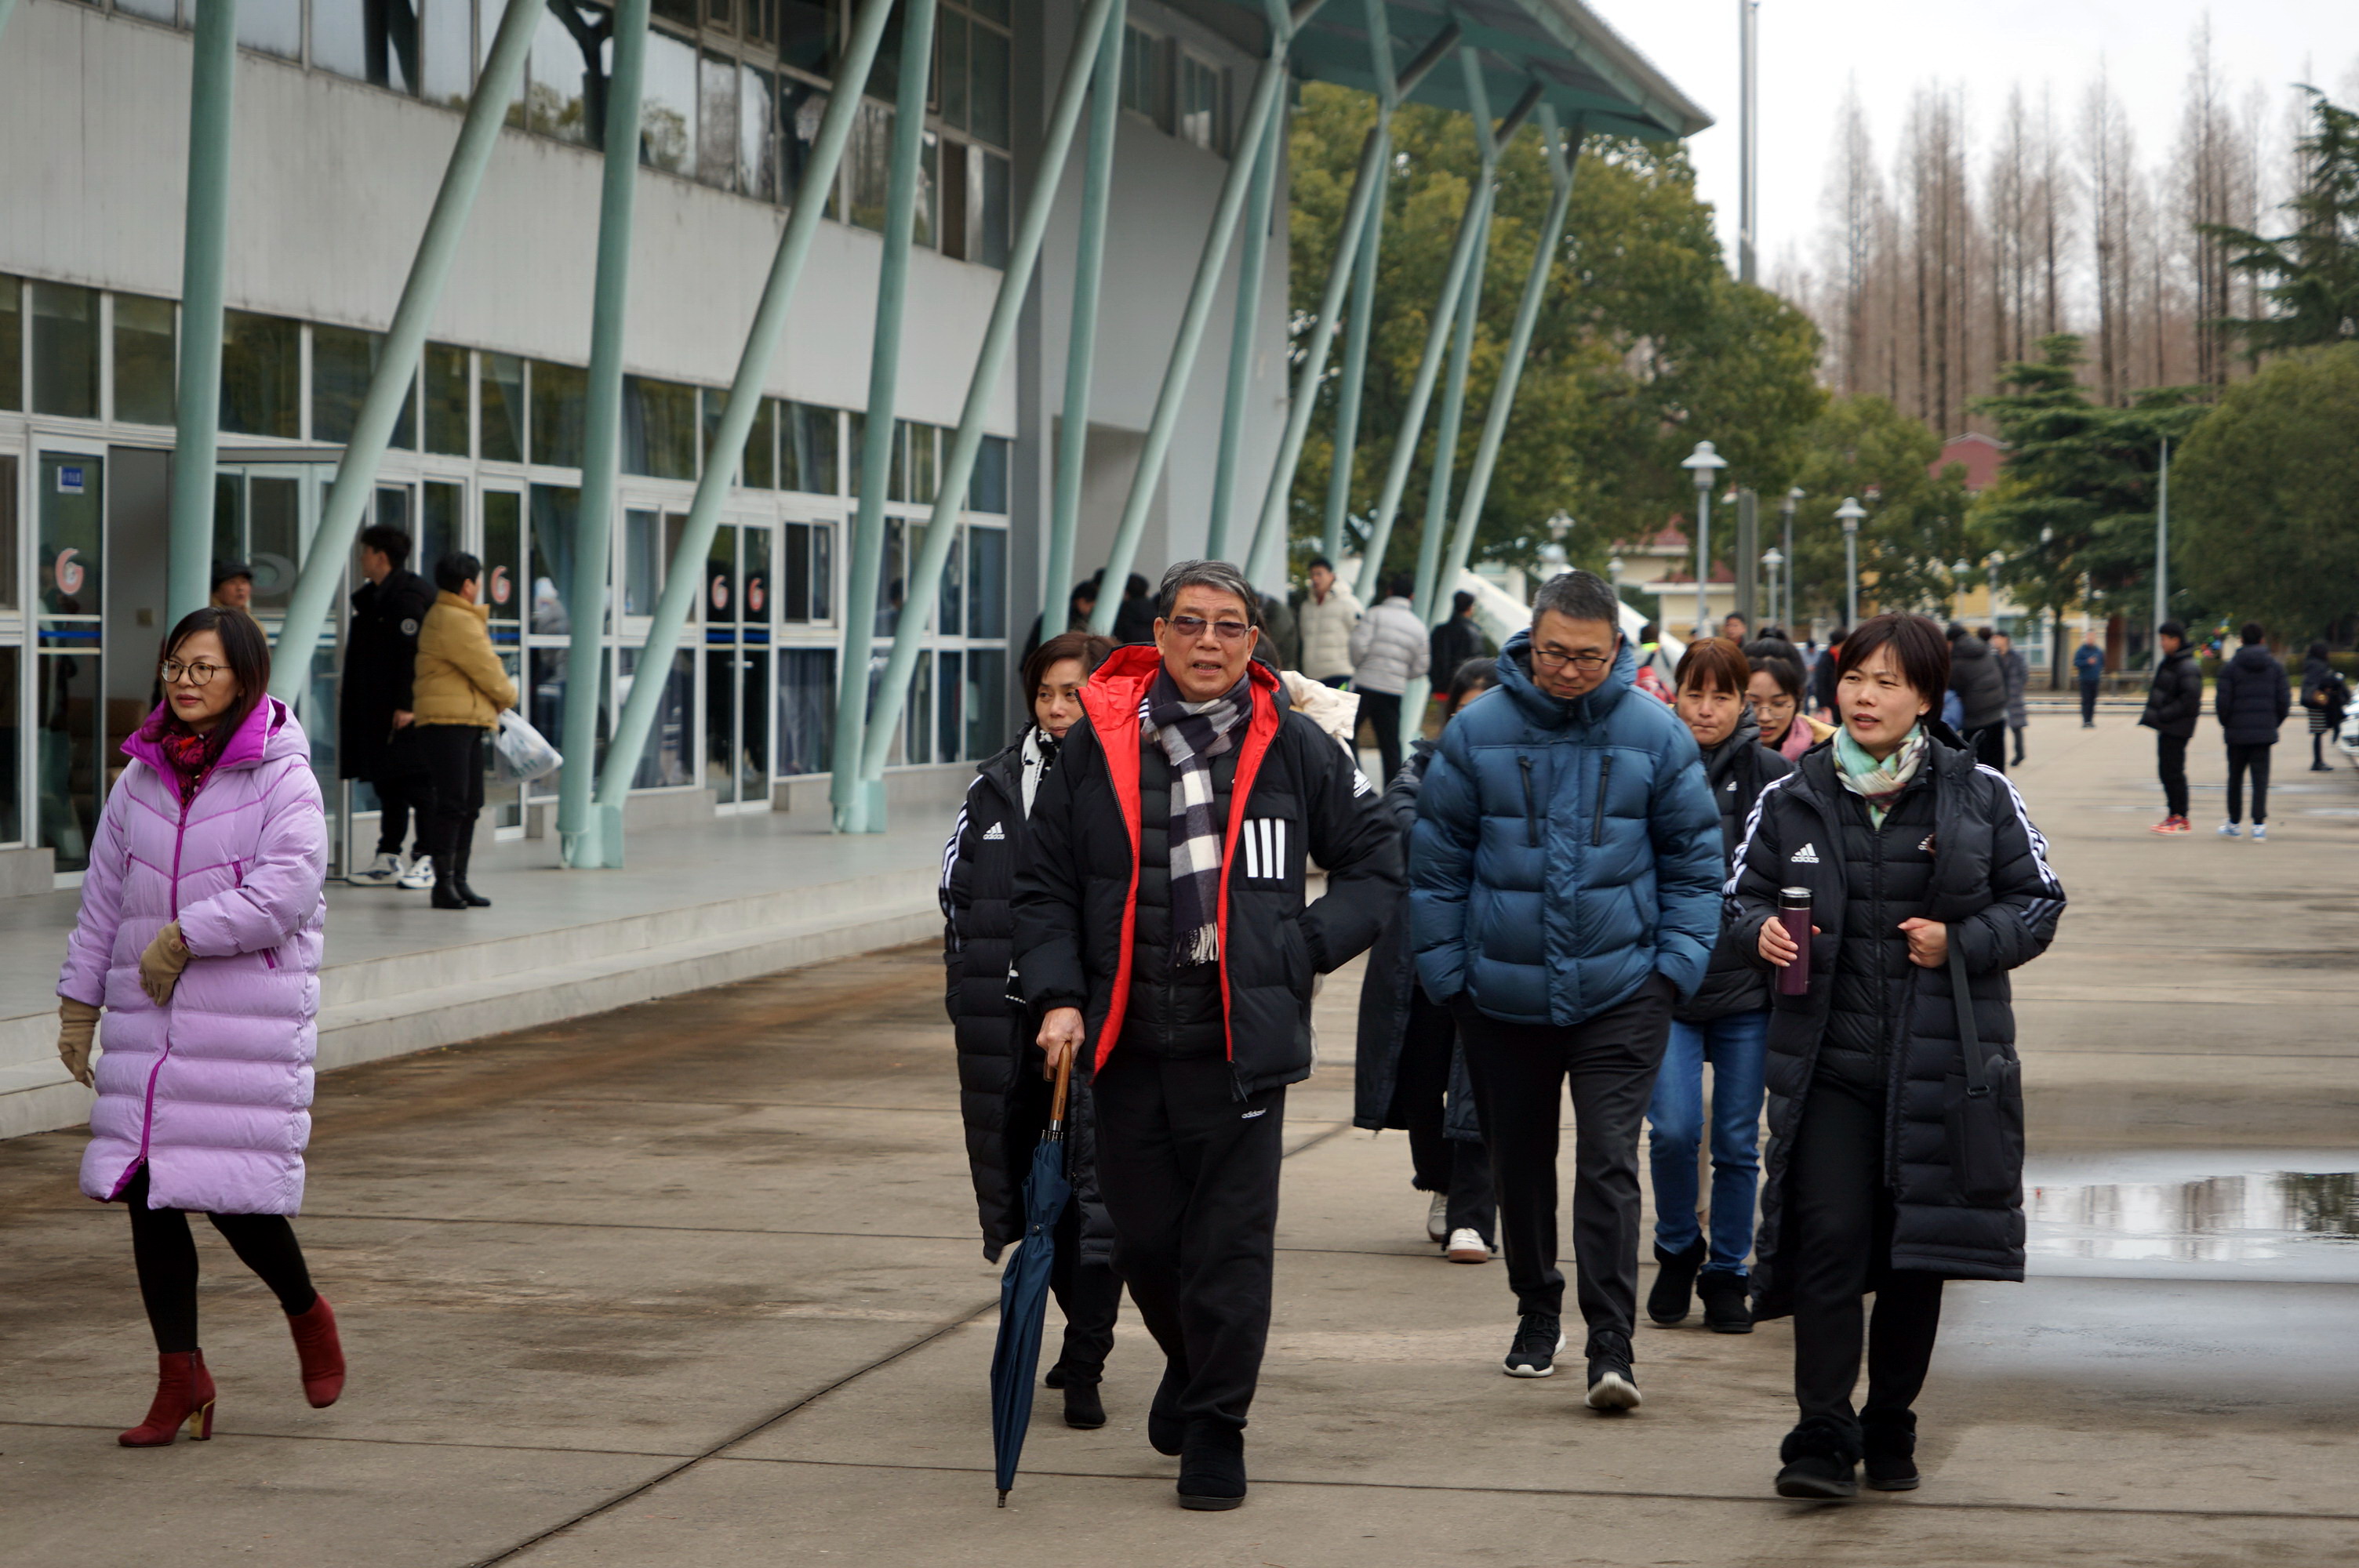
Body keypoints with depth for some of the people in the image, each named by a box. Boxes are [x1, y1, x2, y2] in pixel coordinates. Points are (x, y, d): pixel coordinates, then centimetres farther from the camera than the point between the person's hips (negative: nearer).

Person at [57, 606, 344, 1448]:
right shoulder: (141, 779, 10)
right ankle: (181, 1380, 9)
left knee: (233, 1194, -7)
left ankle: (307, 1313, 24)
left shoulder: (283, 778, -6)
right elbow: (103, 898, 15)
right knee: (147, 1191, 0)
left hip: (251, 1015, -5)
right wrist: (78, 1002, 13)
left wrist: (182, 936, -16)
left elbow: (286, 888, -17)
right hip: (148, 1015, 5)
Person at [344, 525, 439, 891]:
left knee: (417, 784, -6)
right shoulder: (374, 596, 18)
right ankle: (388, 859, 16)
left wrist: (406, 705, -25)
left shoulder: (407, 597, -15)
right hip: (379, 710, 10)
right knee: (387, 782, 12)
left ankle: (428, 861, -4)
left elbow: (414, 653, -22)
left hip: (405, 712, -10)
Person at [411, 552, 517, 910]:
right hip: (448, 722, -11)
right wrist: (508, 696, 7)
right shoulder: (456, 622, -14)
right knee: (453, 804, -11)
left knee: (470, 806, 11)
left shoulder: (444, 615, 22)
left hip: (467, 723, 11)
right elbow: (487, 670, -10)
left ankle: (459, 881, 15)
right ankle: (444, 884, -9)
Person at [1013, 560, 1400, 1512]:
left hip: (1241, 1043, -2)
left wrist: (1307, 947, -1)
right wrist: (1057, 995, -5)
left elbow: (1377, 865, 12)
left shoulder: (1291, 746, 3)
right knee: (1143, 1241, 11)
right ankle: (1189, 1366, 40)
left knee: (1229, 1245, -3)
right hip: (1125, 1041, 2)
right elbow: (1044, 886, 8)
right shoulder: (1097, 744, 3)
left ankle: (1213, 1432, 9)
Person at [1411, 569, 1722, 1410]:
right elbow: (1435, 861, 5)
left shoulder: (1656, 735, -2)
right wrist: (1445, 972, 1)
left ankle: (1611, 1346, -11)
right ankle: (1537, 1312, 33)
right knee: (1519, 1164, 14)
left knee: (1610, 1160, -11)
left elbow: (1695, 859, 6)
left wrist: (1676, 964, -2)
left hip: (1620, 992, -2)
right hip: (1502, 994, 2)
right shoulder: (1476, 733, -2)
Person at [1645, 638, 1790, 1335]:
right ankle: (1678, 1251, 15)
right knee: (1674, 1130, -11)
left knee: (1738, 1142, 6)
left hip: (1747, 987, 0)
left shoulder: (1772, 775, 0)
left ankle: (1726, 1273, 22)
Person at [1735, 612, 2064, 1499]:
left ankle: (1889, 1431, 21)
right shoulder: (1792, 800, 5)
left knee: (1917, 1257, 7)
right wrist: (1762, 933, -10)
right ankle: (1822, 1436, -9)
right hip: (1828, 1058, 0)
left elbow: (2039, 902, 6)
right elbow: (1739, 896, 13)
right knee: (1827, 1242, -11)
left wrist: (1961, 943, -10)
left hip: (1942, 1061, 0)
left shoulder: (1982, 796, 2)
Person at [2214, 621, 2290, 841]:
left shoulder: (2230, 667, -5)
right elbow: (2284, 701, 0)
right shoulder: (2276, 667, 1)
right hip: (2264, 732, 1)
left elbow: (2222, 702, -7)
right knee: (2260, 778, 2)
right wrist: (2273, 724, 14)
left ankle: (2233, 824, 19)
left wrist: (2227, 725, 9)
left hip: (2237, 732, -1)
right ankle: (2259, 825, -6)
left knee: (2235, 778, 11)